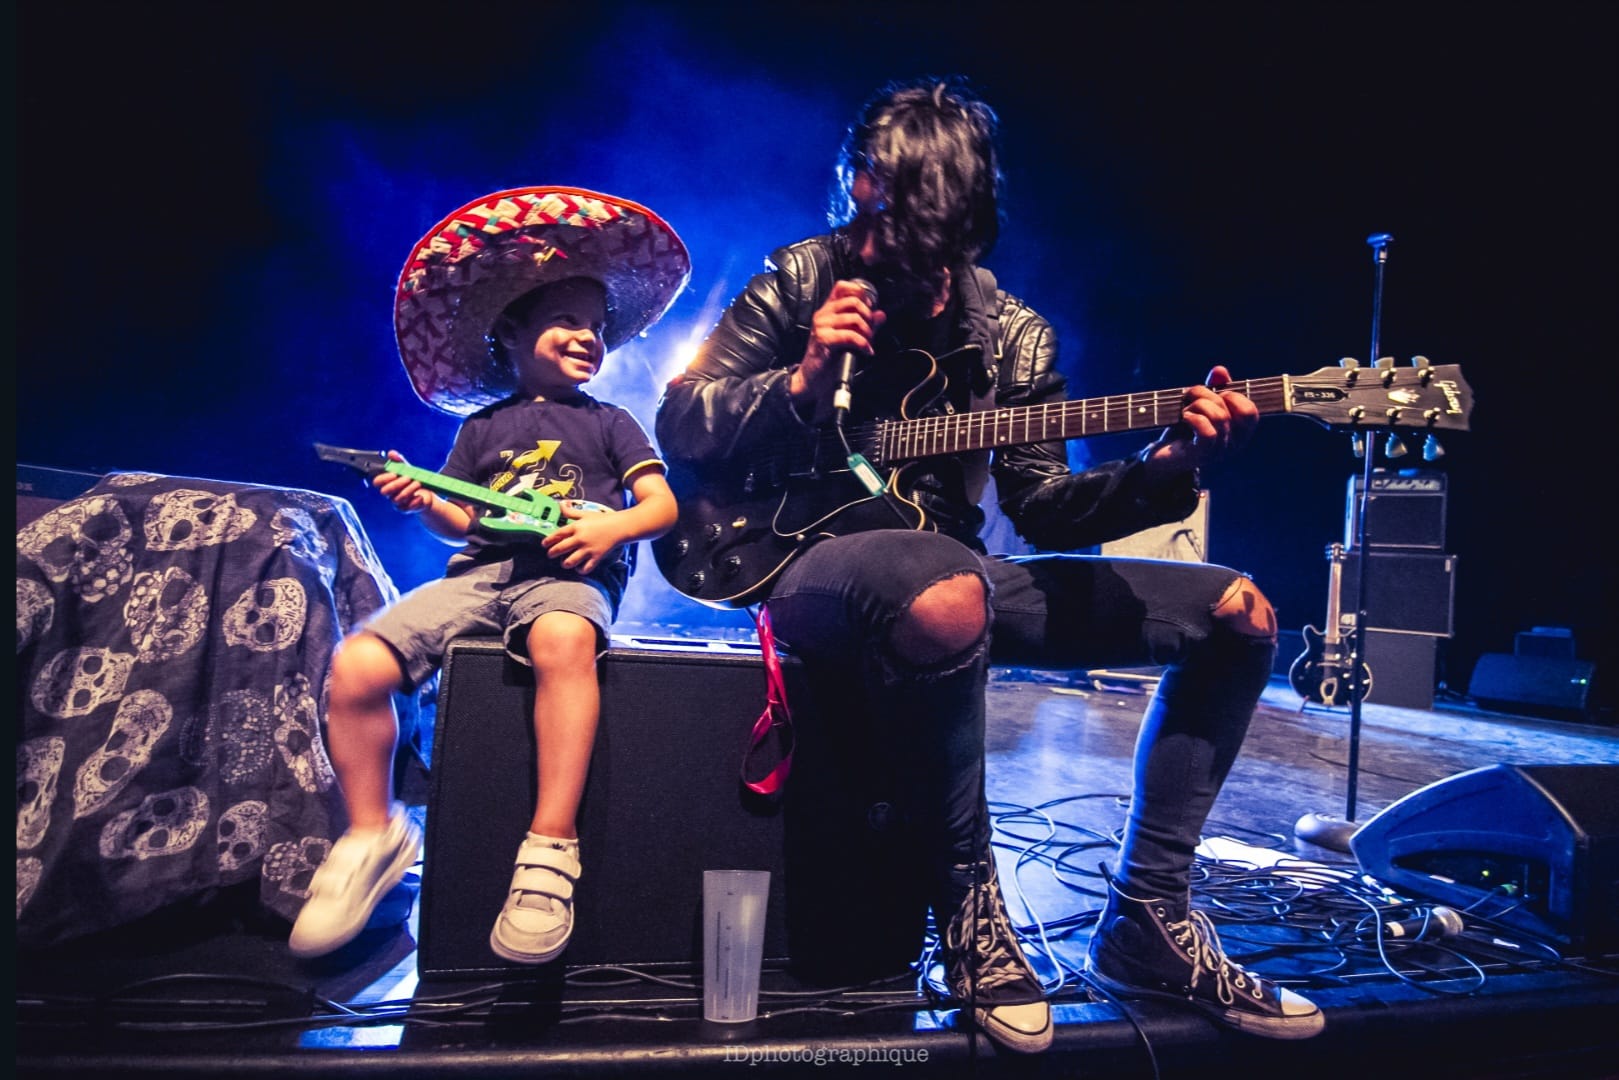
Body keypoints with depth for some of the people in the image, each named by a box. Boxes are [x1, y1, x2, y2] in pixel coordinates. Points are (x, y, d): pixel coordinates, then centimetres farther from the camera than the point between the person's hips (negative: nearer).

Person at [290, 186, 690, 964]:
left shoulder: (609, 422, 17)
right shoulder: (483, 427, 23)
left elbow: (663, 503, 6)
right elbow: (461, 523, 20)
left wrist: (612, 525, -15)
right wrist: (425, 503, -2)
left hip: (568, 575, -3)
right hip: (480, 571, 3)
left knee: (562, 639, -42)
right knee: (356, 664, -21)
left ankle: (550, 846, -37)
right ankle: (373, 833, -1)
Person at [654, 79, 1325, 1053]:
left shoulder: (1011, 335, 6)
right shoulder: (801, 280, -1)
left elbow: (1045, 508, 3)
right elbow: (678, 430, -1)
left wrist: (1167, 468, -14)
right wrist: (803, 381, -17)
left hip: (948, 571, 5)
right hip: (810, 558, -5)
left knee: (1241, 613, -1)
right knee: (949, 595, -44)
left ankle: (1148, 920, 3)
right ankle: (971, 909, -18)